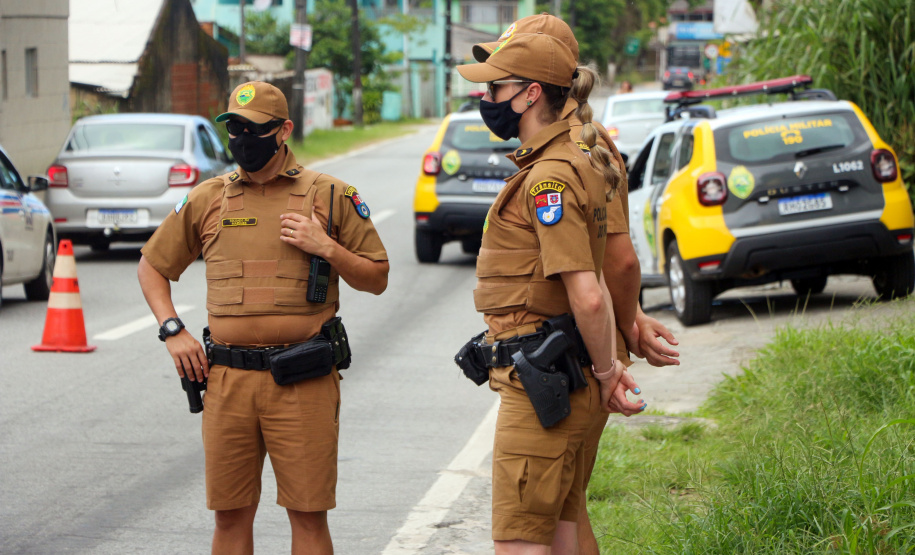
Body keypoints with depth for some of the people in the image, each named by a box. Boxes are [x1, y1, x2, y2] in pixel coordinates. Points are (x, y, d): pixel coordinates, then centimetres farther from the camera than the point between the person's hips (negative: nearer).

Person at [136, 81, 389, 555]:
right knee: (230, 514, 6)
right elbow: (152, 266, 22)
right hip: (227, 380, 3)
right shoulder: (207, 200, 11)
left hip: (302, 381, -2)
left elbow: (376, 279, 9)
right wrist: (172, 332, 8)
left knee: (308, 515, -2)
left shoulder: (330, 196, 5)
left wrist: (326, 248, -8)